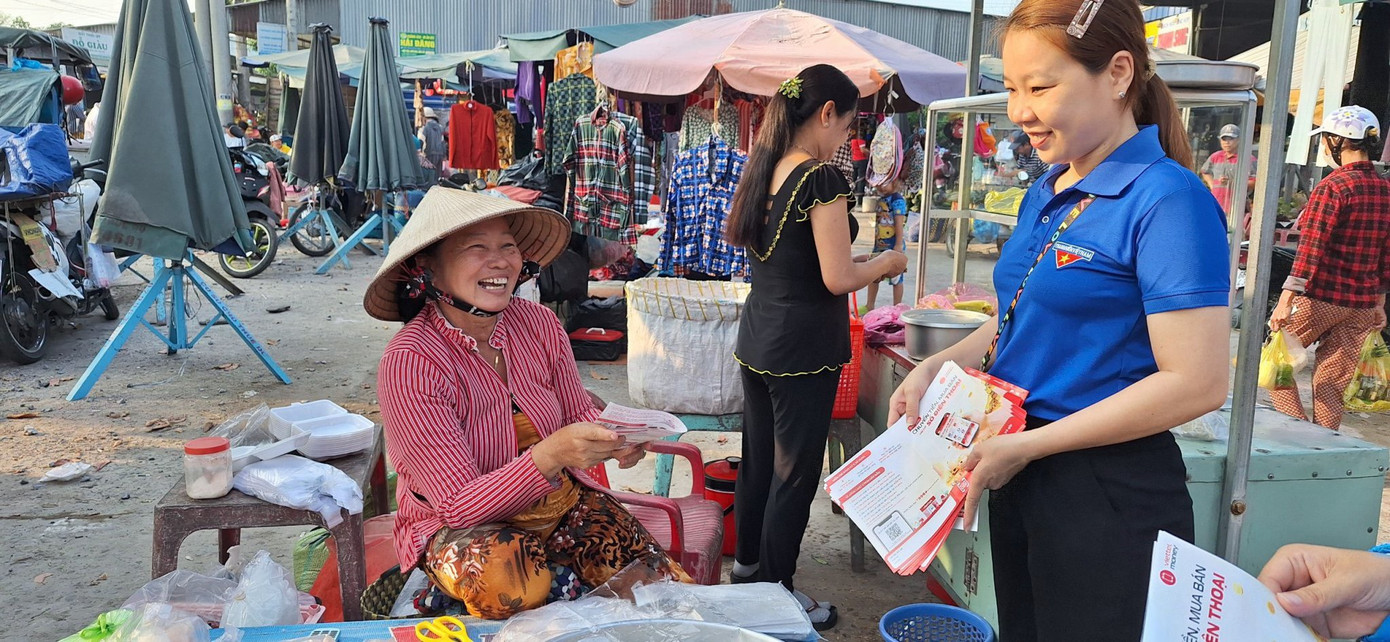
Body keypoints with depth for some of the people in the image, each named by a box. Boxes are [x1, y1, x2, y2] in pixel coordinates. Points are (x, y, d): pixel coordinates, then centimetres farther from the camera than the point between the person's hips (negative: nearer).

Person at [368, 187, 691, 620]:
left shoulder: (538, 324, -8)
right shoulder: (410, 363, -22)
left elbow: (578, 416, 4)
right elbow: (458, 506, -23)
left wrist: (613, 440, -21)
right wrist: (551, 454, -39)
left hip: (561, 501, 5)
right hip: (458, 527, -4)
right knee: (509, 575, -37)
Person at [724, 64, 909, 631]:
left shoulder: (763, 169, 7)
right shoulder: (821, 178, -17)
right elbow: (838, 279, -18)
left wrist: (857, 260, 17)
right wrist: (886, 263, 0)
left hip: (756, 341, 8)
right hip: (802, 350, -8)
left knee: (757, 458, 20)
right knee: (794, 473, 5)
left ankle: (747, 563, 37)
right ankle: (776, 591, 18)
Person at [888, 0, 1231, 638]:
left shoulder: (1167, 199, -17)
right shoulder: (1046, 193, 8)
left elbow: (1196, 382, -21)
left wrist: (1027, 445, -19)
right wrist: (938, 366, 1)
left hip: (1109, 493, -8)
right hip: (1018, 476, 8)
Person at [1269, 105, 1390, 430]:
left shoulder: (1334, 187, -13)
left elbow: (1311, 248, -19)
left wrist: (1285, 300, -20)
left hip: (1319, 298, -7)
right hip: (1362, 306, 7)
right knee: (1331, 387, 11)